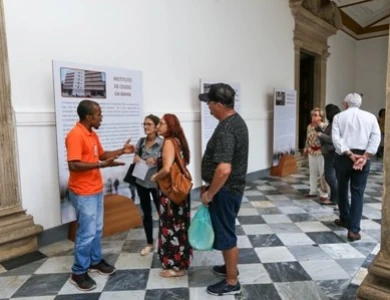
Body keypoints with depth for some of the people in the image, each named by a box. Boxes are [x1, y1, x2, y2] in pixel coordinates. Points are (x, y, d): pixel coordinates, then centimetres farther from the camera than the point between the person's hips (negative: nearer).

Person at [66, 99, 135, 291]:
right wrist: (102, 165, -30)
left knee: (97, 229, 18)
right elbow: (73, 165, -27)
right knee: (87, 232, -1)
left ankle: (95, 261, 35)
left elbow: (101, 155, 21)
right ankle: (78, 273, 15)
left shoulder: (92, 134, 10)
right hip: (83, 193, -9)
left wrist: (121, 151, 10)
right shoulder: (75, 135, -20)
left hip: (96, 190, 9)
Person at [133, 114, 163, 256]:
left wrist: (156, 161, -26)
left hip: (156, 183, -4)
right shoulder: (140, 142, 4)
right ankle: (149, 243, 28)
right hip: (141, 182, 5)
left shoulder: (162, 143, -10)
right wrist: (135, 158, -7)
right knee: (146, 213, 14)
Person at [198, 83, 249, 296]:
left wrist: (209, 193, -21)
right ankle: (230, 266, 43)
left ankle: (232, 282, 22)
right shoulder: (237, 120, 7)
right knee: (227, 231, 24)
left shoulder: (225, 130, -26)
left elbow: (224, 169, -35)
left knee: (225, 234, 5)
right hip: (232, 187, 10)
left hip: (225, 190, -10)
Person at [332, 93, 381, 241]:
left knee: (342, 189, 17)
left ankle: (345, 219, 33)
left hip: (343, 156, -1)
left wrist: (350, 155, -12)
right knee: (358, 192, 2)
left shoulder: (339, 117, 4)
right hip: (363, 157, 1)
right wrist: (365, 156, -11)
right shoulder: (370, 117, 9)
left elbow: (336, 138, -9)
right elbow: (376, 138, -4)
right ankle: (354, 230, -3)